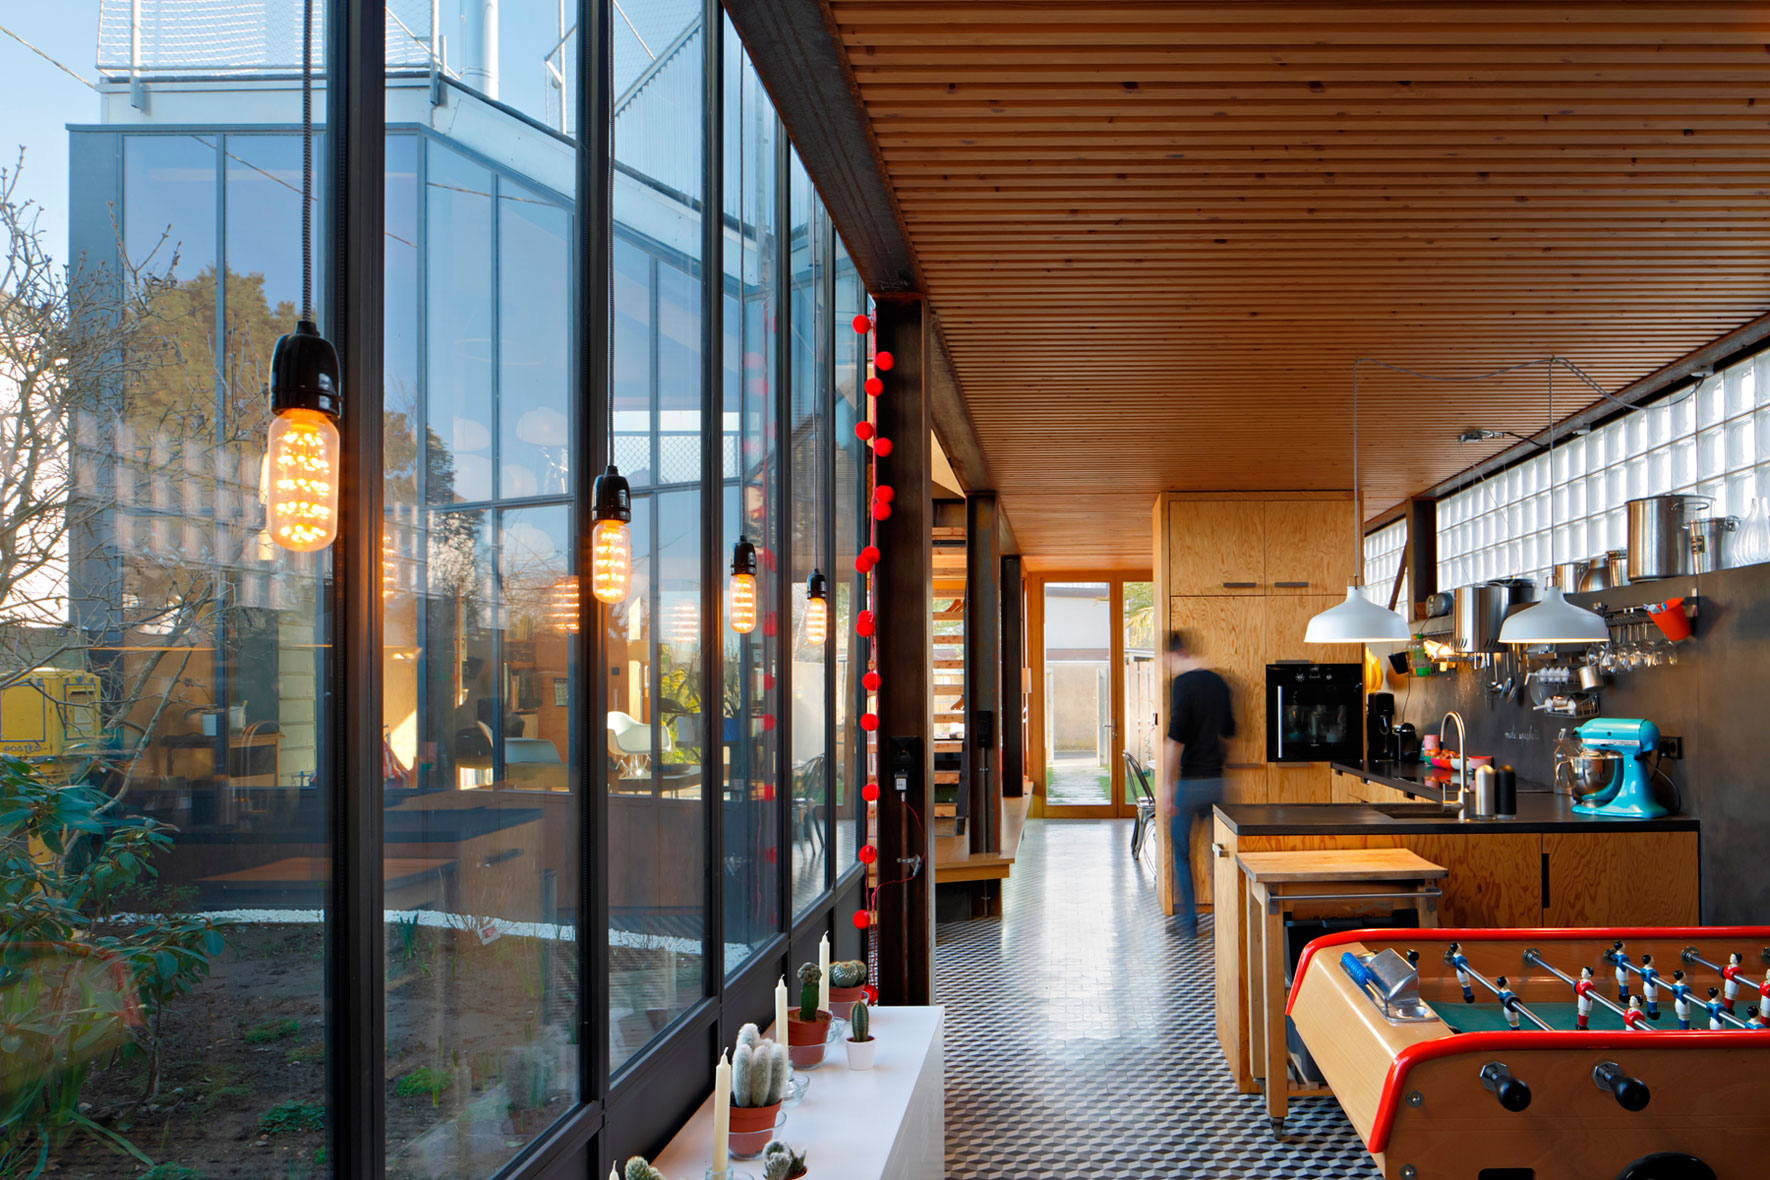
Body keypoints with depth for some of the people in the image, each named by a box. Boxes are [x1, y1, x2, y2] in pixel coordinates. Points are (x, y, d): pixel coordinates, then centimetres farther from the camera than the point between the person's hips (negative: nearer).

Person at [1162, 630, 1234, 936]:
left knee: (1181, 850, 7)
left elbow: (1176, 738, -19)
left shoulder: (1183, 683, -14)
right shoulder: (1219, 682, 8)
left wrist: (1167, 785, -17)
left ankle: (1188, 919, 10)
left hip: (1190, 781, -6)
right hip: (1217, 779, 6)